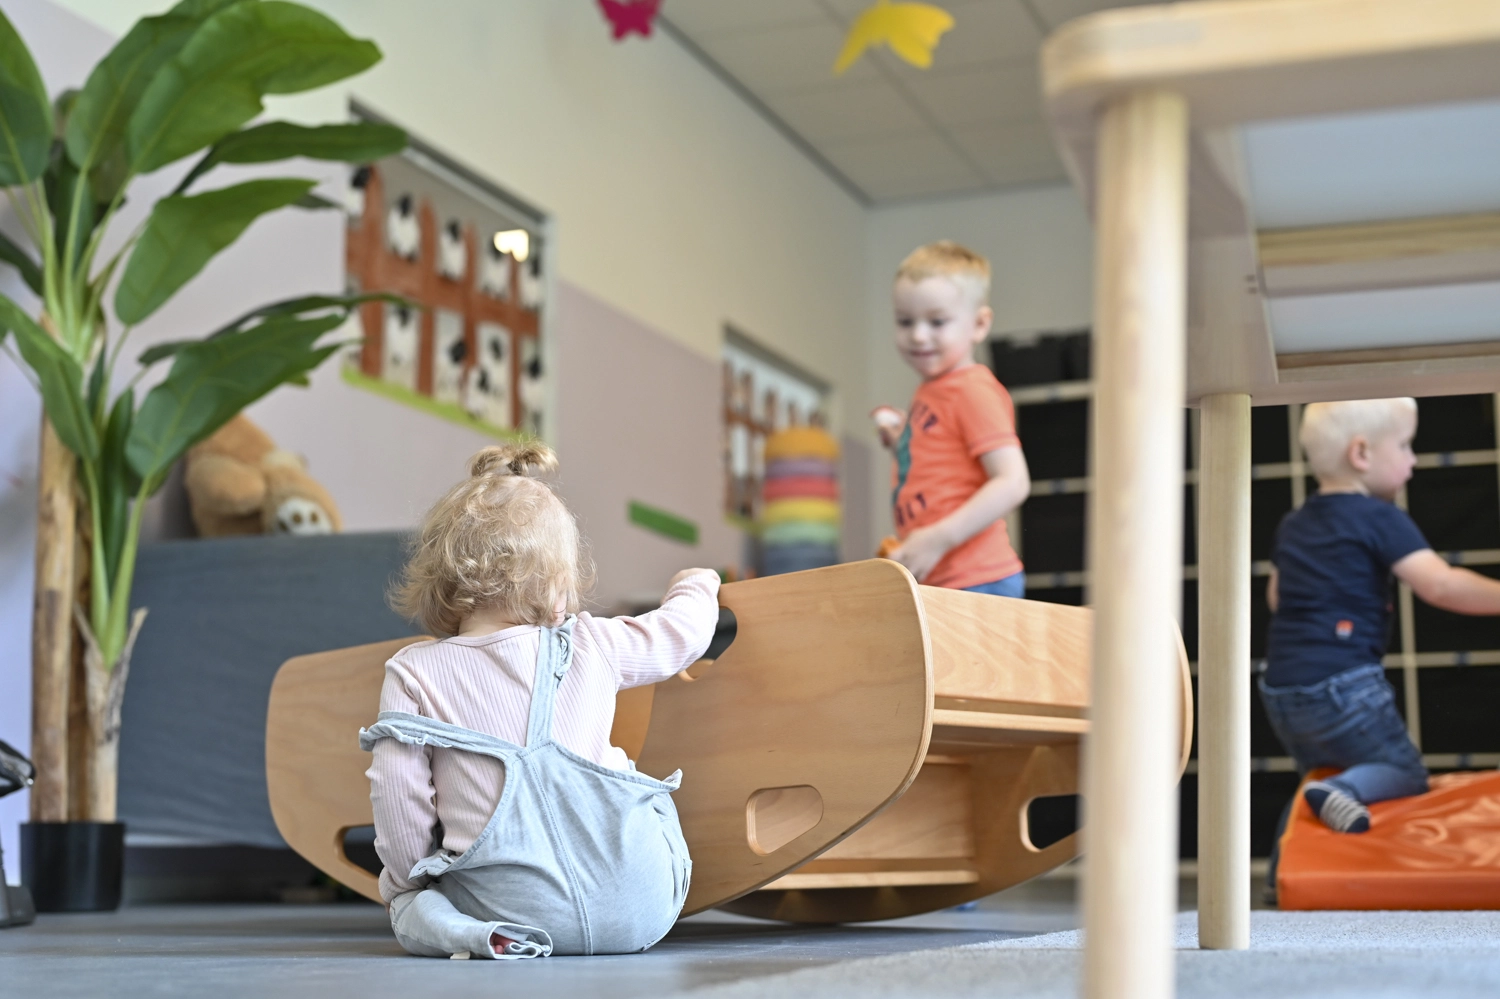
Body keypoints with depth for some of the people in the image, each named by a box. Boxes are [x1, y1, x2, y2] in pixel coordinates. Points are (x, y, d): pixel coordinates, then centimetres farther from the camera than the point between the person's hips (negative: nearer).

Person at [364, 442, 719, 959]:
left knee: (409, 903, 24)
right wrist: (693, 585, 43)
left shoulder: (412, 673, 0)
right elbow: (683, 630, 21)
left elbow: (399, 795, -3)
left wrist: (405, 881, 14)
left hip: (508, 906, -2)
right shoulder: (589, 645, 5)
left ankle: (460, 931, -7)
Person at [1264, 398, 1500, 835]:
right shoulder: (1379, 518, -7)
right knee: (1406, 774, 5)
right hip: (1342, 687, -7)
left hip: (1279, 691, 7)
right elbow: (1440, 585, -17)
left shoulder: (1292, 525, 14)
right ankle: (1341, 791, -22)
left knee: (1321, 771, 26)